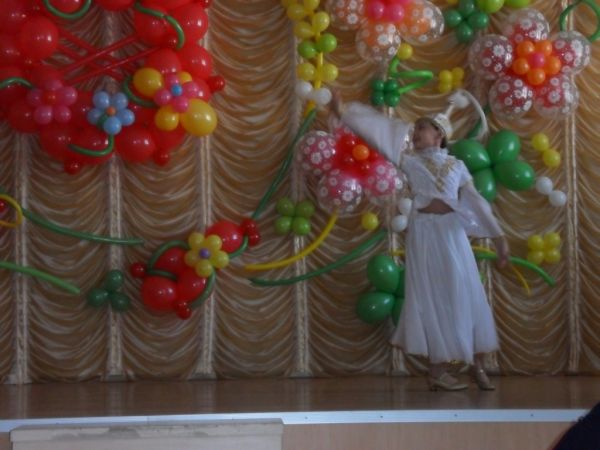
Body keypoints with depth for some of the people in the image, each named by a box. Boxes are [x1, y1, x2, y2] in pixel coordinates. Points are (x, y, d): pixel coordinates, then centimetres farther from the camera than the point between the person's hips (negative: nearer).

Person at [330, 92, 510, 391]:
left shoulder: (456, 165, 9)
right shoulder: (410, 161, 6)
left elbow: (476, 202, 7)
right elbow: (379, 133, 0)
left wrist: (498, 236, 3)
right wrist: (343, 113, -4)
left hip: (453, 234, 2)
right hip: (424, 234, -2)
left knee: (466, 296, 3)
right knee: (431, 298, -1)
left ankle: (477, 365, 14)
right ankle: (438, 369, 3)